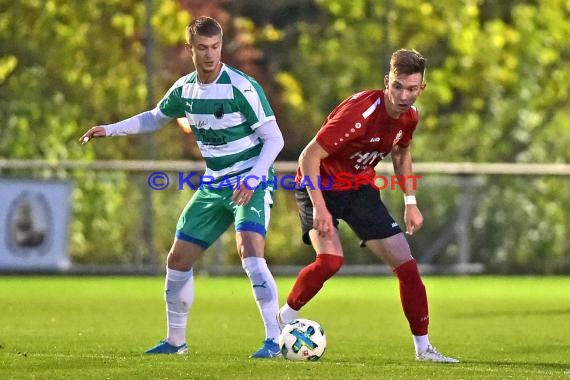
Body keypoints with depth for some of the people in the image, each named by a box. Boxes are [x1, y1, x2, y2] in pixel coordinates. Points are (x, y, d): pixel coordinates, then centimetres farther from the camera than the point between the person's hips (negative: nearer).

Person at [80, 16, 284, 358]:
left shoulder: (242, 87, -18)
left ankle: (274, 340, -26)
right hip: (214, 186, 7)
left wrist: (253, 178, -28)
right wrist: (110, 130, 13)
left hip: (251, 184, -7)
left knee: (250, 253, -28)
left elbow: (274, 138, -16)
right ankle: (175, 341, 23)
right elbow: (156, 118, 23)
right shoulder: (185, 89, 2)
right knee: (178, 259, 7)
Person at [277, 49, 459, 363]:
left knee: (407, 265, -1)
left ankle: (423, 348, 10)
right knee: (331, 259, -29)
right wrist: (319, 208, -32)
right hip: (320, 185, -6)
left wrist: (410, 203, 13)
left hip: (360, 188, 6)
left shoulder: (408, 116, -7)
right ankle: (283, 321, -7)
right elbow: (309, 157, -27)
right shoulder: (359, 112, -30)